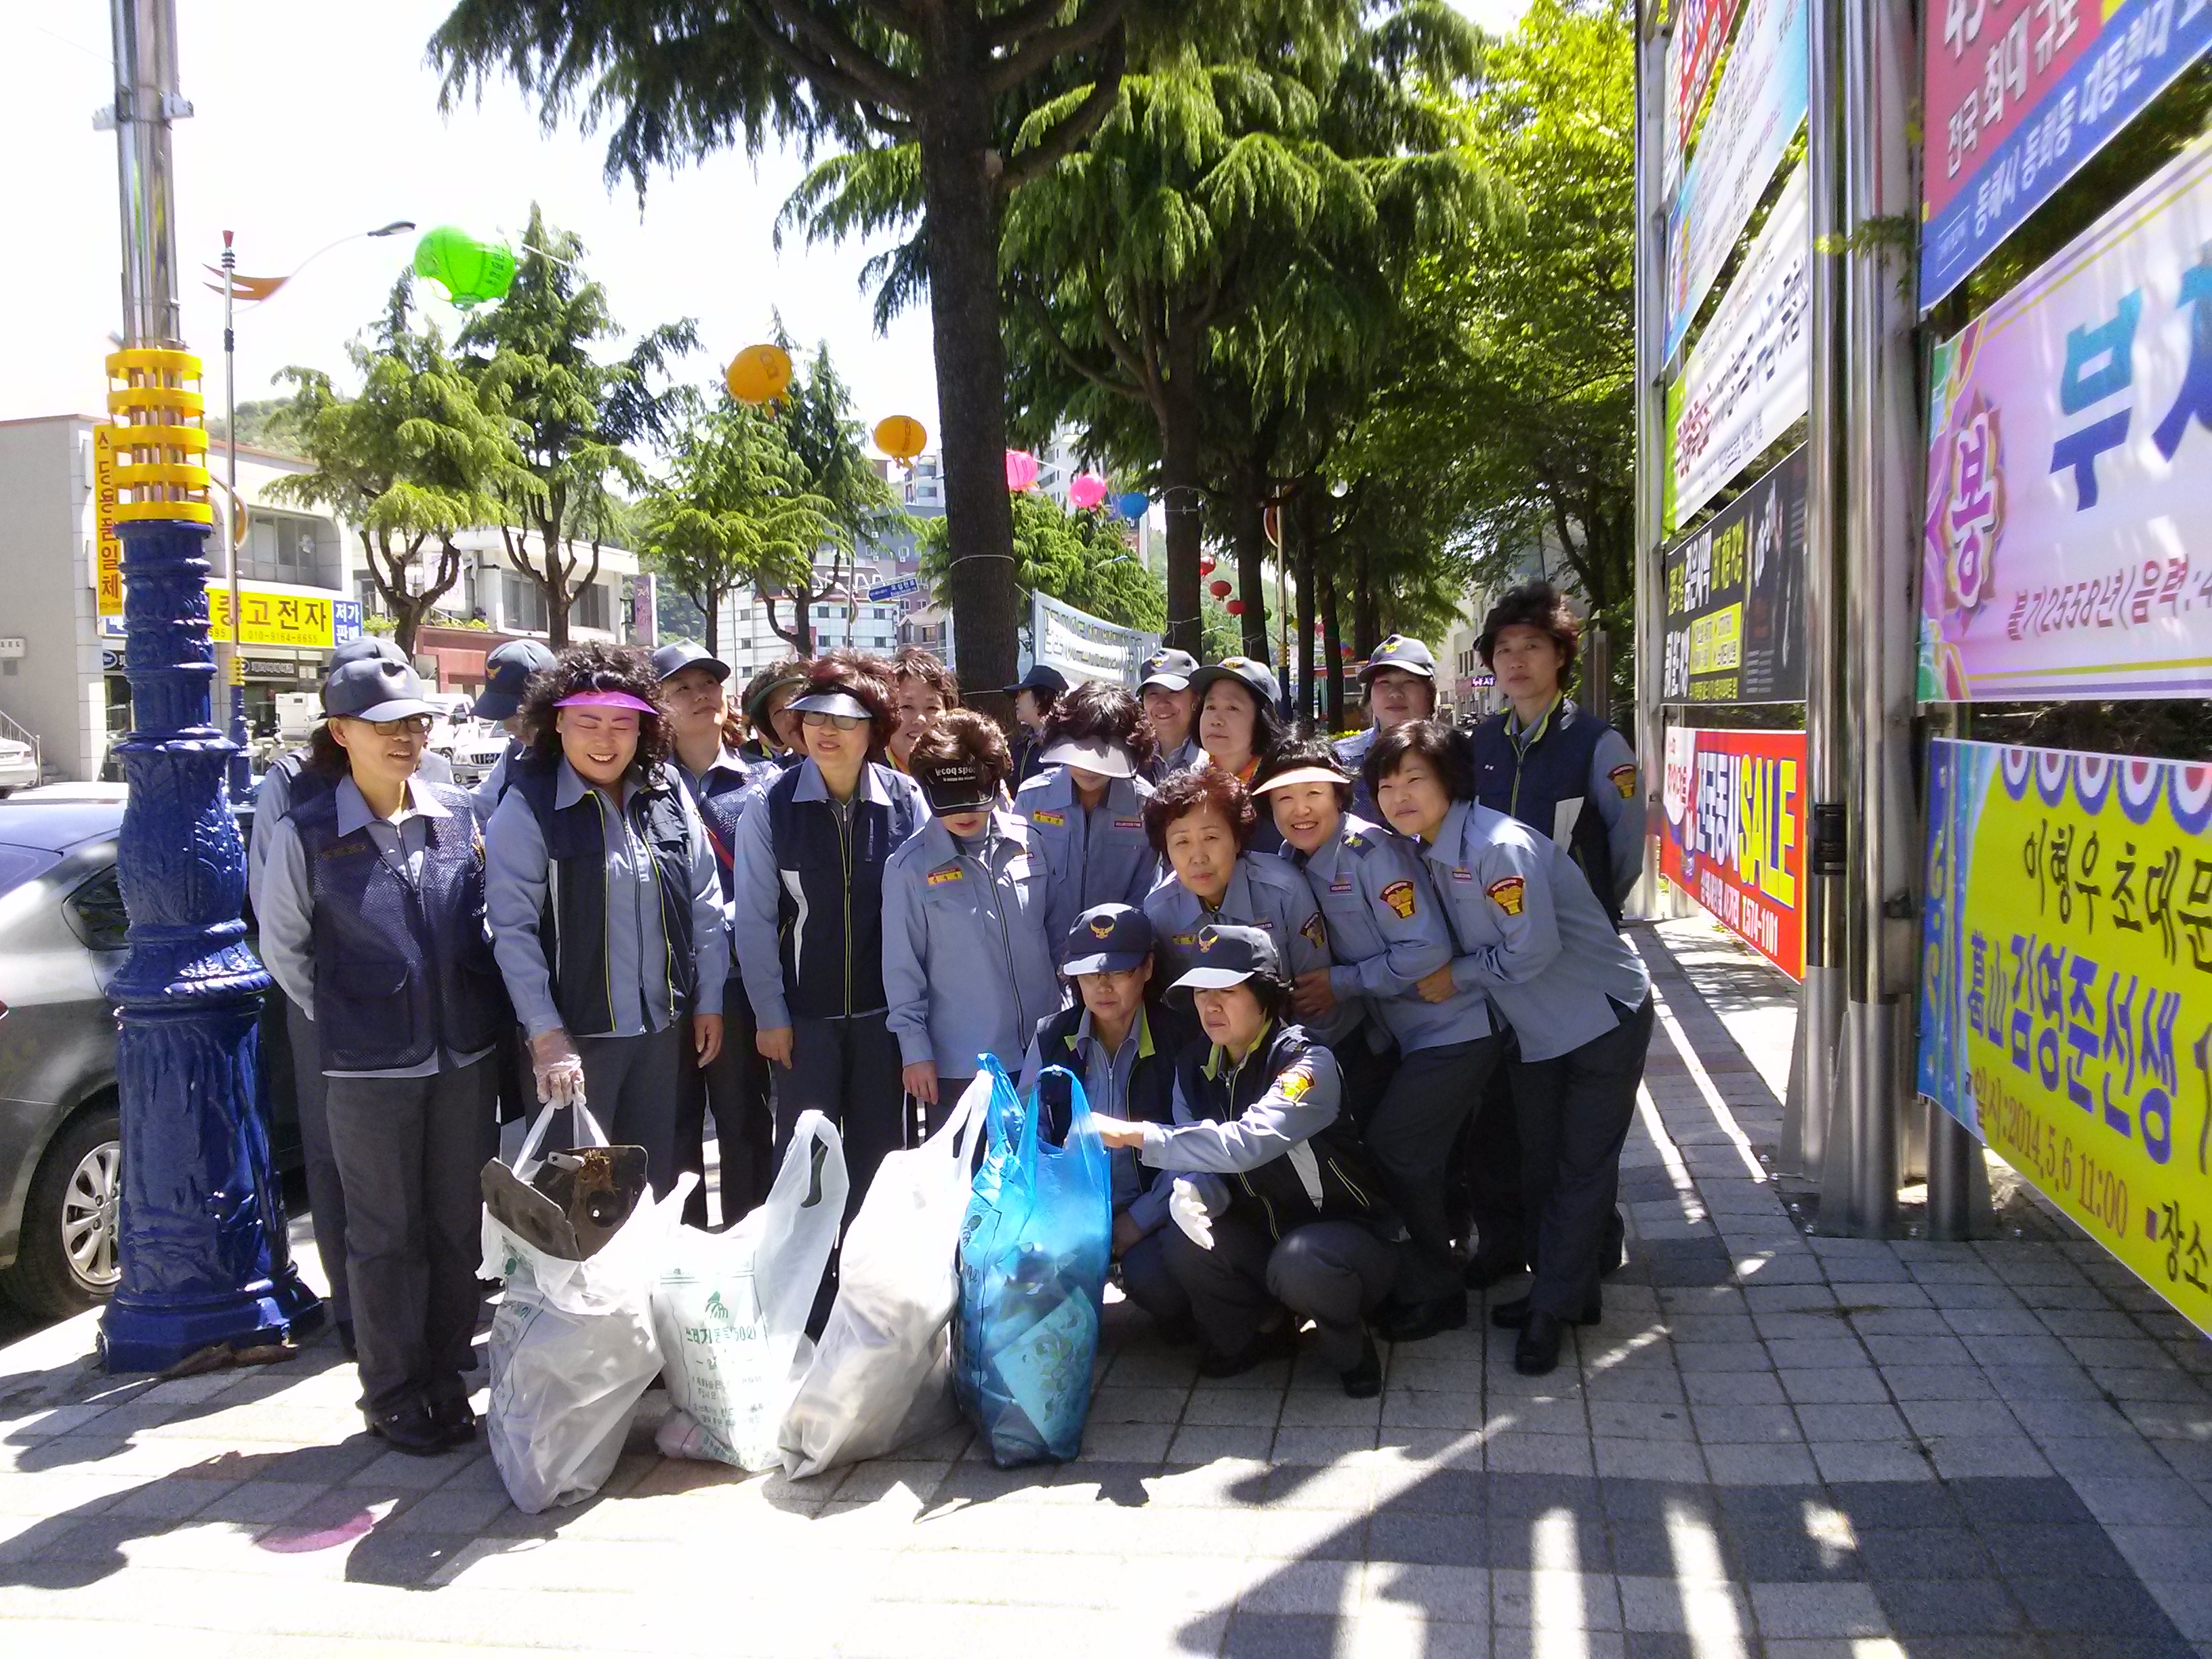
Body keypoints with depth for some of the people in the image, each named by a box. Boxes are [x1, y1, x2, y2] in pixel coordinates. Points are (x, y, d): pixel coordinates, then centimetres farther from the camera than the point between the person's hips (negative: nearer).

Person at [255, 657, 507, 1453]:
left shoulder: (459, 815, 2)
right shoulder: (305, 834, -7)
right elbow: (283, 947, 3)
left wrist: (473, 1009, 8)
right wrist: (348, 1020, 3)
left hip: (465, 1057, 3)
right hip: (370, 1068, -3)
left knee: (458, 1226, 11)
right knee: (386, 1236, 6)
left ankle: (445, 1379, 26)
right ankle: (393, 1393, 21)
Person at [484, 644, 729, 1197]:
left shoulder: (668, 794, 3)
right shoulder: (528, 806, -11)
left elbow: (704, 903, 9)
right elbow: (512, 929, -14)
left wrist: (709, 1001, 8)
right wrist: (546, 1036, -17)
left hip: (665, 1028, 4)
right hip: (575, 1036, -4)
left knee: (657, 1184, 15)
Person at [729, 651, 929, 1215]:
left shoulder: (906, 800, -4)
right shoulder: (771, 807, -8)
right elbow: (755, 919, -5)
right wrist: (770, 1014, -6)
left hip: (884, 1010, 2)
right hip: (804, 1013, -1)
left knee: (879, 1150, 12)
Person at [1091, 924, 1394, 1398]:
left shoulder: (1307, 1061, -22)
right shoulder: (1194, 1065, 0)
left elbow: (1250, 1141, -38)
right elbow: (1201, 1161, -4)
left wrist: (1135, 1135, -41)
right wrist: (1192, 1193, -30)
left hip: (1346, 1231, -6)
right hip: (1264, 1233, 6)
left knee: (1300, 1263, -38)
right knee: (1184, 1246, -23)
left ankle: (1347, 1341, -3)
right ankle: (1264, 1329, 7)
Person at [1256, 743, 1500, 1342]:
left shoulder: (1372, 852, -21)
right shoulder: (1296, 861, 3)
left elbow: (1427, 949, -24)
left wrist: (1341, 983, -19)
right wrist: (1309, 986, -2)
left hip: (1452, 1028, -8)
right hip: (1400, 1032, 8)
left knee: (1395, 1149, -8)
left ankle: (1432, 1293, 11)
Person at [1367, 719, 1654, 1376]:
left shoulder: (1500, 846, -26)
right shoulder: (1426, 853, 0)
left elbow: (1533, 950, -28)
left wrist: (1457, 975, -15)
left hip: (1604, 1014, -8)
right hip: (1534, 1027, 9)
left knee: (1582, 1168, -2)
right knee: (1538, 1166, 14)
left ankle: (1552, 1307, 6)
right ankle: (1566, 1290, 27)